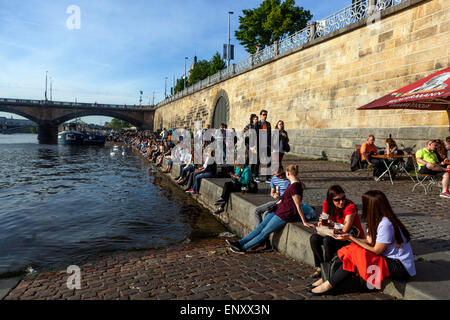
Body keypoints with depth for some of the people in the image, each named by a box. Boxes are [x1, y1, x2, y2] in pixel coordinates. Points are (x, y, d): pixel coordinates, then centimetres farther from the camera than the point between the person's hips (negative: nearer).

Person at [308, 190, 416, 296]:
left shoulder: (385, 224, -24)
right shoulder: (378, 220, 5)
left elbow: (376, 250, -17)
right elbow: (370, 241, 7)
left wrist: (352, 238, -12)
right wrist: (350, 238, -1)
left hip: (401, 267, -9)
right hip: (390, 259, 9)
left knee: (354, 254, -20)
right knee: (352, 248, -5)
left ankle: (329, 285, -9)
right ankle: (327, 278, 0)